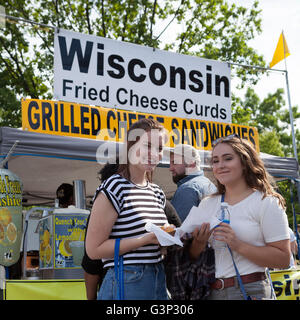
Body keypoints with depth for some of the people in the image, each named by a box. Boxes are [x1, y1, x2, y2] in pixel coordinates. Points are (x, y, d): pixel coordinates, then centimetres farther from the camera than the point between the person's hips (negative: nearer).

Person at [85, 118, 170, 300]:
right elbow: (94, 249, -16)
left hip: (159, 281, 7)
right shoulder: (114, 188, -11)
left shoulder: (157, 193, 12)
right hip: (126, 285, -7)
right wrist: (147, 239, -20)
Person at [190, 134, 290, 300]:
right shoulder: (206, 205, 9)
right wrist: (199, 242, -11)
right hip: (212, 292, 4)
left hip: (251, 290, -4)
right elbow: (194, 256, 12)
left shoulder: (267, 203, -6)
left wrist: (238, 245, -21)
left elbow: (283, 259, -12)